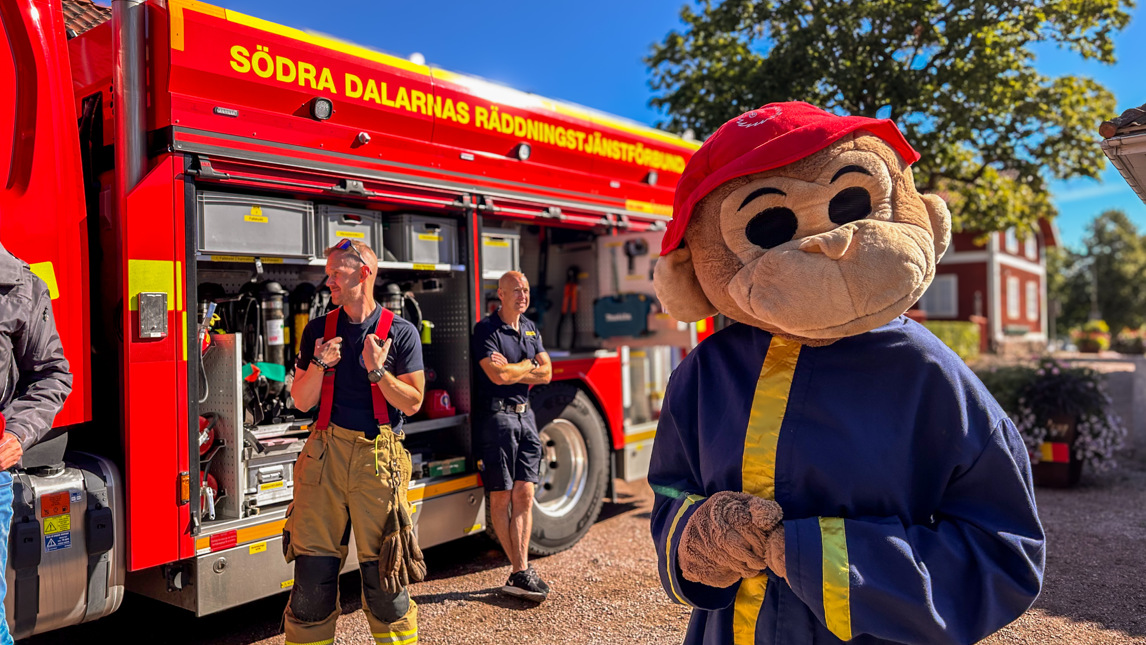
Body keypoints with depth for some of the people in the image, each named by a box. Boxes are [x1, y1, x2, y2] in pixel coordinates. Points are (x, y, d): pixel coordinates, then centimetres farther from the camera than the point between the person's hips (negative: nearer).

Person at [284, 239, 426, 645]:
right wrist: (318, 364, -10)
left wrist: (377, 370, -16)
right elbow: (302, 401, 7)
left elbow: (413, 401, -2)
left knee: (383, 569, 3)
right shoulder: (318, 330, 10)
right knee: (313, 566, 6)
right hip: (325, 454, 3)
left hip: (378, 459, -3)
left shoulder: (401, 333, 0)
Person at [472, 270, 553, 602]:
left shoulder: (530, 328, 15)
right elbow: (498, 376, -19)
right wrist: (526, 365, -1)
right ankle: (520, 570, 7)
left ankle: (520, 572, 6)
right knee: (501, 497, 0)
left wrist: (511, 370, -8)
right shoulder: (486, 329, -7)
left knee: (524, 494, 3)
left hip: (525, 413, 7)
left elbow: (546, 373, 8)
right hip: (497, 415, -6)